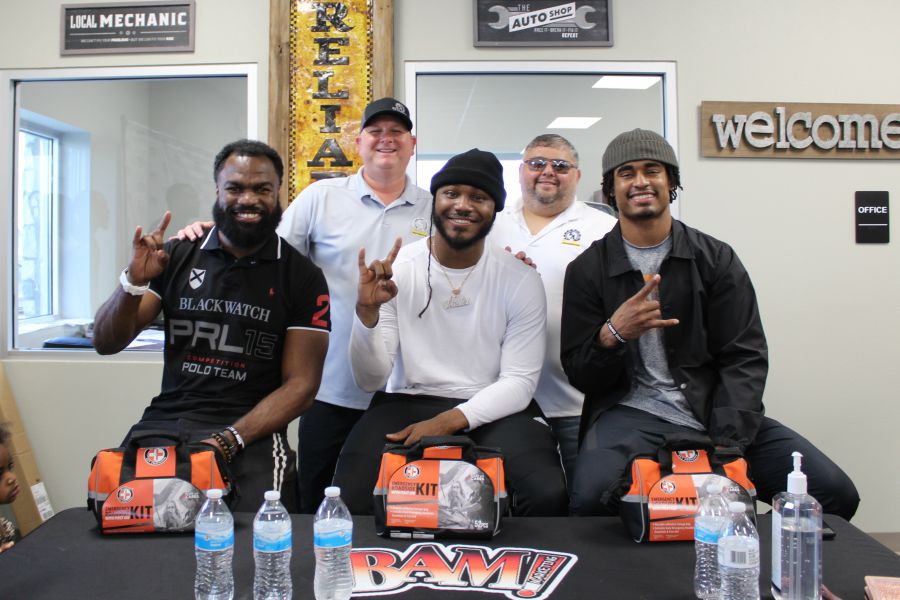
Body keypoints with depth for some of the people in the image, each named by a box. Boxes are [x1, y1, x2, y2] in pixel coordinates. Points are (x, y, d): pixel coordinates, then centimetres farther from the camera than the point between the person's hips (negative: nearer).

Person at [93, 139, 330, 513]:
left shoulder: (302, 277, 1)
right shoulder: (177, 257, 8)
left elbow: (300, 383, -3)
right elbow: (106, 343, 7)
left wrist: (228, 440, -16)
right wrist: (133, 282, -13)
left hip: (251, 429, -2)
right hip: (166, 419, 3)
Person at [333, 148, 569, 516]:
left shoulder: (521, 280, -3)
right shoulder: (394, 271, -3)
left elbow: (520, 381, -5)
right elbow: (370, 380, -4)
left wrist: (450, 420, -21)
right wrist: (367, 312, -23)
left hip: (494, 409, 0)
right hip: (407, 403, 0)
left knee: (548, 495, -27)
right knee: (353, 497, -27)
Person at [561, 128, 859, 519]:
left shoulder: (716, 259, 7)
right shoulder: (587, 270, 5)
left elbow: (745, 359, 0)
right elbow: (579, 376, 3)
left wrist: (727, 445, -15)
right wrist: (611, 335, -19)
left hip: (714, 413, 2)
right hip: (632, 412, -2)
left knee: (834, 492, -15)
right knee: (591, 497, -32)